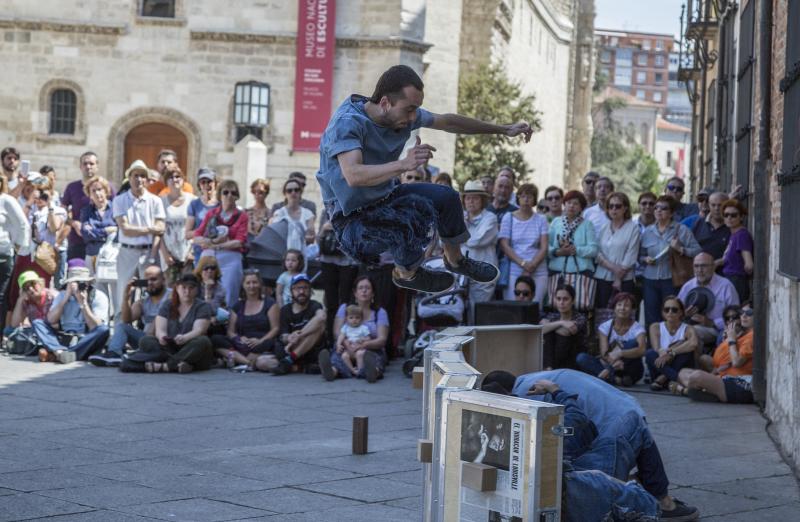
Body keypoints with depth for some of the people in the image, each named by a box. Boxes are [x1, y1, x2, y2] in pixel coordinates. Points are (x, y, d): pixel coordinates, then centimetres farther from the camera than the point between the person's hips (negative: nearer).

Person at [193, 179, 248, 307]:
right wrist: (214, 240, -12)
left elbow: (240, 242, -6)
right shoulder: (211, 214, 14)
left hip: (230, 259, -3)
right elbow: (197, 238, 7)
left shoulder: (241, 216, 5)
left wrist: (215, 245, -10)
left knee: (228, 298, -4)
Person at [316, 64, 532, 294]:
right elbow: (353, 176, -46)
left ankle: (455, 260, 34)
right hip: (354, 217, -8)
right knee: (411, 220, -31)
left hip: (385, 196, 8)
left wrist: (504, 129, 12)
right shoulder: (347, 122, -31)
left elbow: (448, 122, 8)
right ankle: (407, 273, 1)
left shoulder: (403, 113, -7)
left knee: (446, 197, 8)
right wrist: (404, 164, -58)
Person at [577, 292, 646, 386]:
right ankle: (616, 379, -38)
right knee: (581, 358, -22)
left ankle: (607, 375, -32)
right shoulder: (605, 327, -1)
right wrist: (614, 362, -37)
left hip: (631, 371, -2)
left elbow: (642, 350, -27)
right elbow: (604, 353, -14)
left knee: (632, 343, -27)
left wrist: (620, 353, -42)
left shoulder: (637, 328, -7)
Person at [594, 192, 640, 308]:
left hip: (624, 280, -4)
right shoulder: (603, 228, 13)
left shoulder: (633, 228, 0)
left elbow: (631, 257, -5)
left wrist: (619, 278, -7)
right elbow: (597, 253, 4)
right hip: (602, 278, 4)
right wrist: (612, 267, -11)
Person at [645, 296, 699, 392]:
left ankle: (664, 378, -19)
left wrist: (671, 352, -34)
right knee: (651, 354, -30)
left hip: (680, 368, -1)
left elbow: (693, 344, -30)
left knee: (685, 347, -28)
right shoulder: (655, 327, 2)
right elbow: (656, 349, -15)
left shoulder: (688, 329, -5)